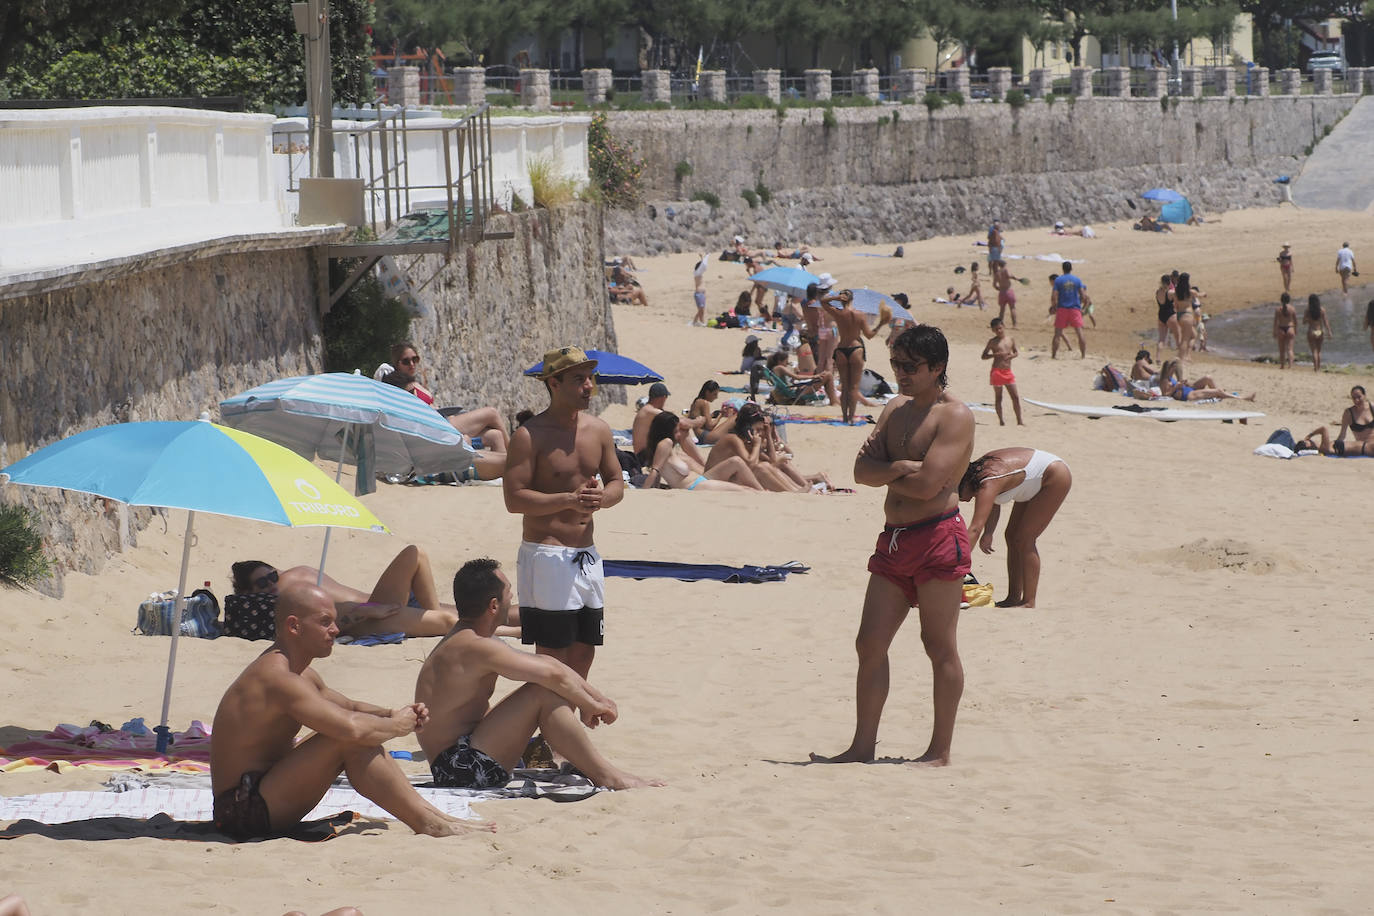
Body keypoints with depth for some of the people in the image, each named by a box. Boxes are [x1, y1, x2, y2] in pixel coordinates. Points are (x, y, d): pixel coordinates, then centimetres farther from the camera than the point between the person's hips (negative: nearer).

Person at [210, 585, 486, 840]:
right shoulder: (278, 679, -21)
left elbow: (352, 708, 25)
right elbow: (351, 727, -31)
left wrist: (393, 714, 4)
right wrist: (395, 726, -12)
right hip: (247, 814, -11)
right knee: (351, 741, -22)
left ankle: (431, 813, 8)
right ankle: (428, 824, -14)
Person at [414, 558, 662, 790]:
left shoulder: (463, 642, 13)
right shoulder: (476, 648, -19)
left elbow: (546, 663, 16)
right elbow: (553, 674, -20)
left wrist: (595, 696, 10)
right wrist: (589, 706, -4)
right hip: (462, 770, -11)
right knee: (542, 692, -20)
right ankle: (605, 776, -13)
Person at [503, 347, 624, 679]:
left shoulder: (598, 430, 8)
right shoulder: (531, 436, -12)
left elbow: (617, 483, 15)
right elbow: (514, 498, -17)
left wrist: (602, 498, -9)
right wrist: (570, 499, -25)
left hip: (587, 556, 7)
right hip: (546, 555, -7)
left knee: (584, 652, 11)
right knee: (553, 657, -5)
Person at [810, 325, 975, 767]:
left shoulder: (955, 415, -9)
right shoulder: (896, 409, 14)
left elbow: (927, 485, -19)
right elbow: (862, 471, 6)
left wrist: (882, 470, -3)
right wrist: (899, 467, -13)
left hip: (938, 537, -8)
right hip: (893, 539, 8)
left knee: (940, 646, 0)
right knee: (870, 643, 5)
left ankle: (940, 751, 6)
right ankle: (862, 746, 10)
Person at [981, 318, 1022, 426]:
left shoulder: (1010, 339, 7)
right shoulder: (993, 342, -3)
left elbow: (1016, 352, 18)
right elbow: (984, 356, -2)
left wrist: (1012, 355, -6)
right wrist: (996, 354, -17)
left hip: (1008, 372, 3)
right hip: (997, 371, -3)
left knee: (1015, 397, 1)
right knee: (998, 397, 3)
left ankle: (1019, 421, 6)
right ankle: (1001, 420, 10)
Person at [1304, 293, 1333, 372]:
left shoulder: (1307, 311, -8)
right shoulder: (1322, 310, -3)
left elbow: (1304, 322, -2)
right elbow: (1325, 322, -4)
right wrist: (1329, 331, 0)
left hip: (1311, 332, -2)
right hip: (1320, 331, 2)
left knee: (1314, 351, 0)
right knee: (1319, 351, 16)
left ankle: (1315, 368, -7)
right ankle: (1319, 368, 17)